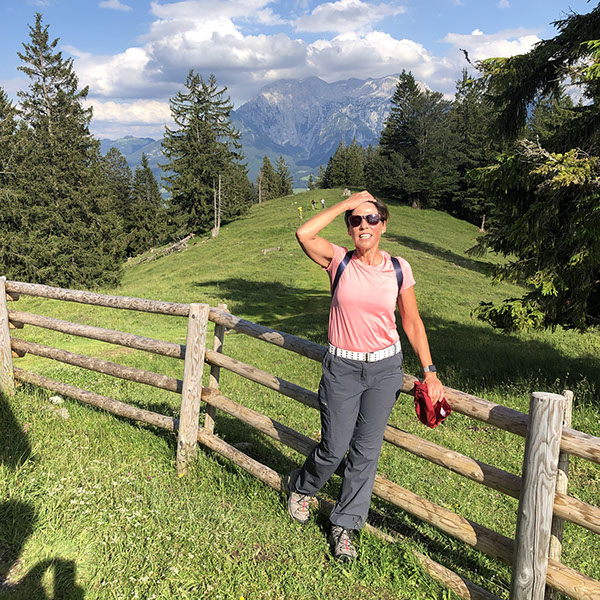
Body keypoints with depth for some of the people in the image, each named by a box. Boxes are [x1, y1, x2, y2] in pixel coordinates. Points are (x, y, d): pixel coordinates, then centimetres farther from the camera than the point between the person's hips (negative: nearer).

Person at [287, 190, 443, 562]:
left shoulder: (398, 269, 0)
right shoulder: (340, 260, -5)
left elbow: (412, 323, 5)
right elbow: (304, 233, -23)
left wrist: (429, 372, 0)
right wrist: (346, 203, -15)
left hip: (385, 367, 2)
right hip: (342, 368, -2)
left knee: (366, 451, 7)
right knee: (334, 448, 4)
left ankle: (344, 524, 27)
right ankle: (301, 487, 37)